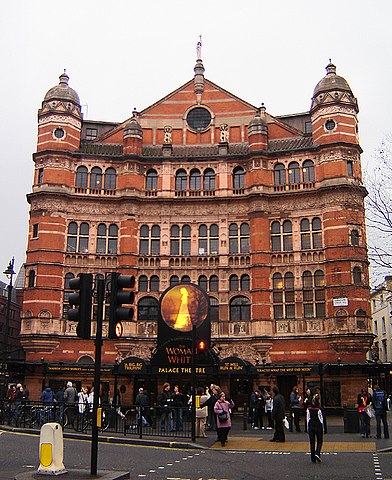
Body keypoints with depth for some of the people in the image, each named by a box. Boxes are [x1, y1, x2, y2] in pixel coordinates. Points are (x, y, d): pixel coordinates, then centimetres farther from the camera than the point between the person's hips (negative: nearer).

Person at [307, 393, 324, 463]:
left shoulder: (309, 408, 0)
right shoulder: (319, 408, -12)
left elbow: (307, 419, 3)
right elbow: (321, 419, -8)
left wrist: (308, 428, 10)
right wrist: (323, 428, 2)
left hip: (311, 426, 3)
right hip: (318, 426, -3)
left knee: (312, 442, 9)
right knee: (319, 442, 11)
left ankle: (313, 458, 11)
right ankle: (317, 453, -11)